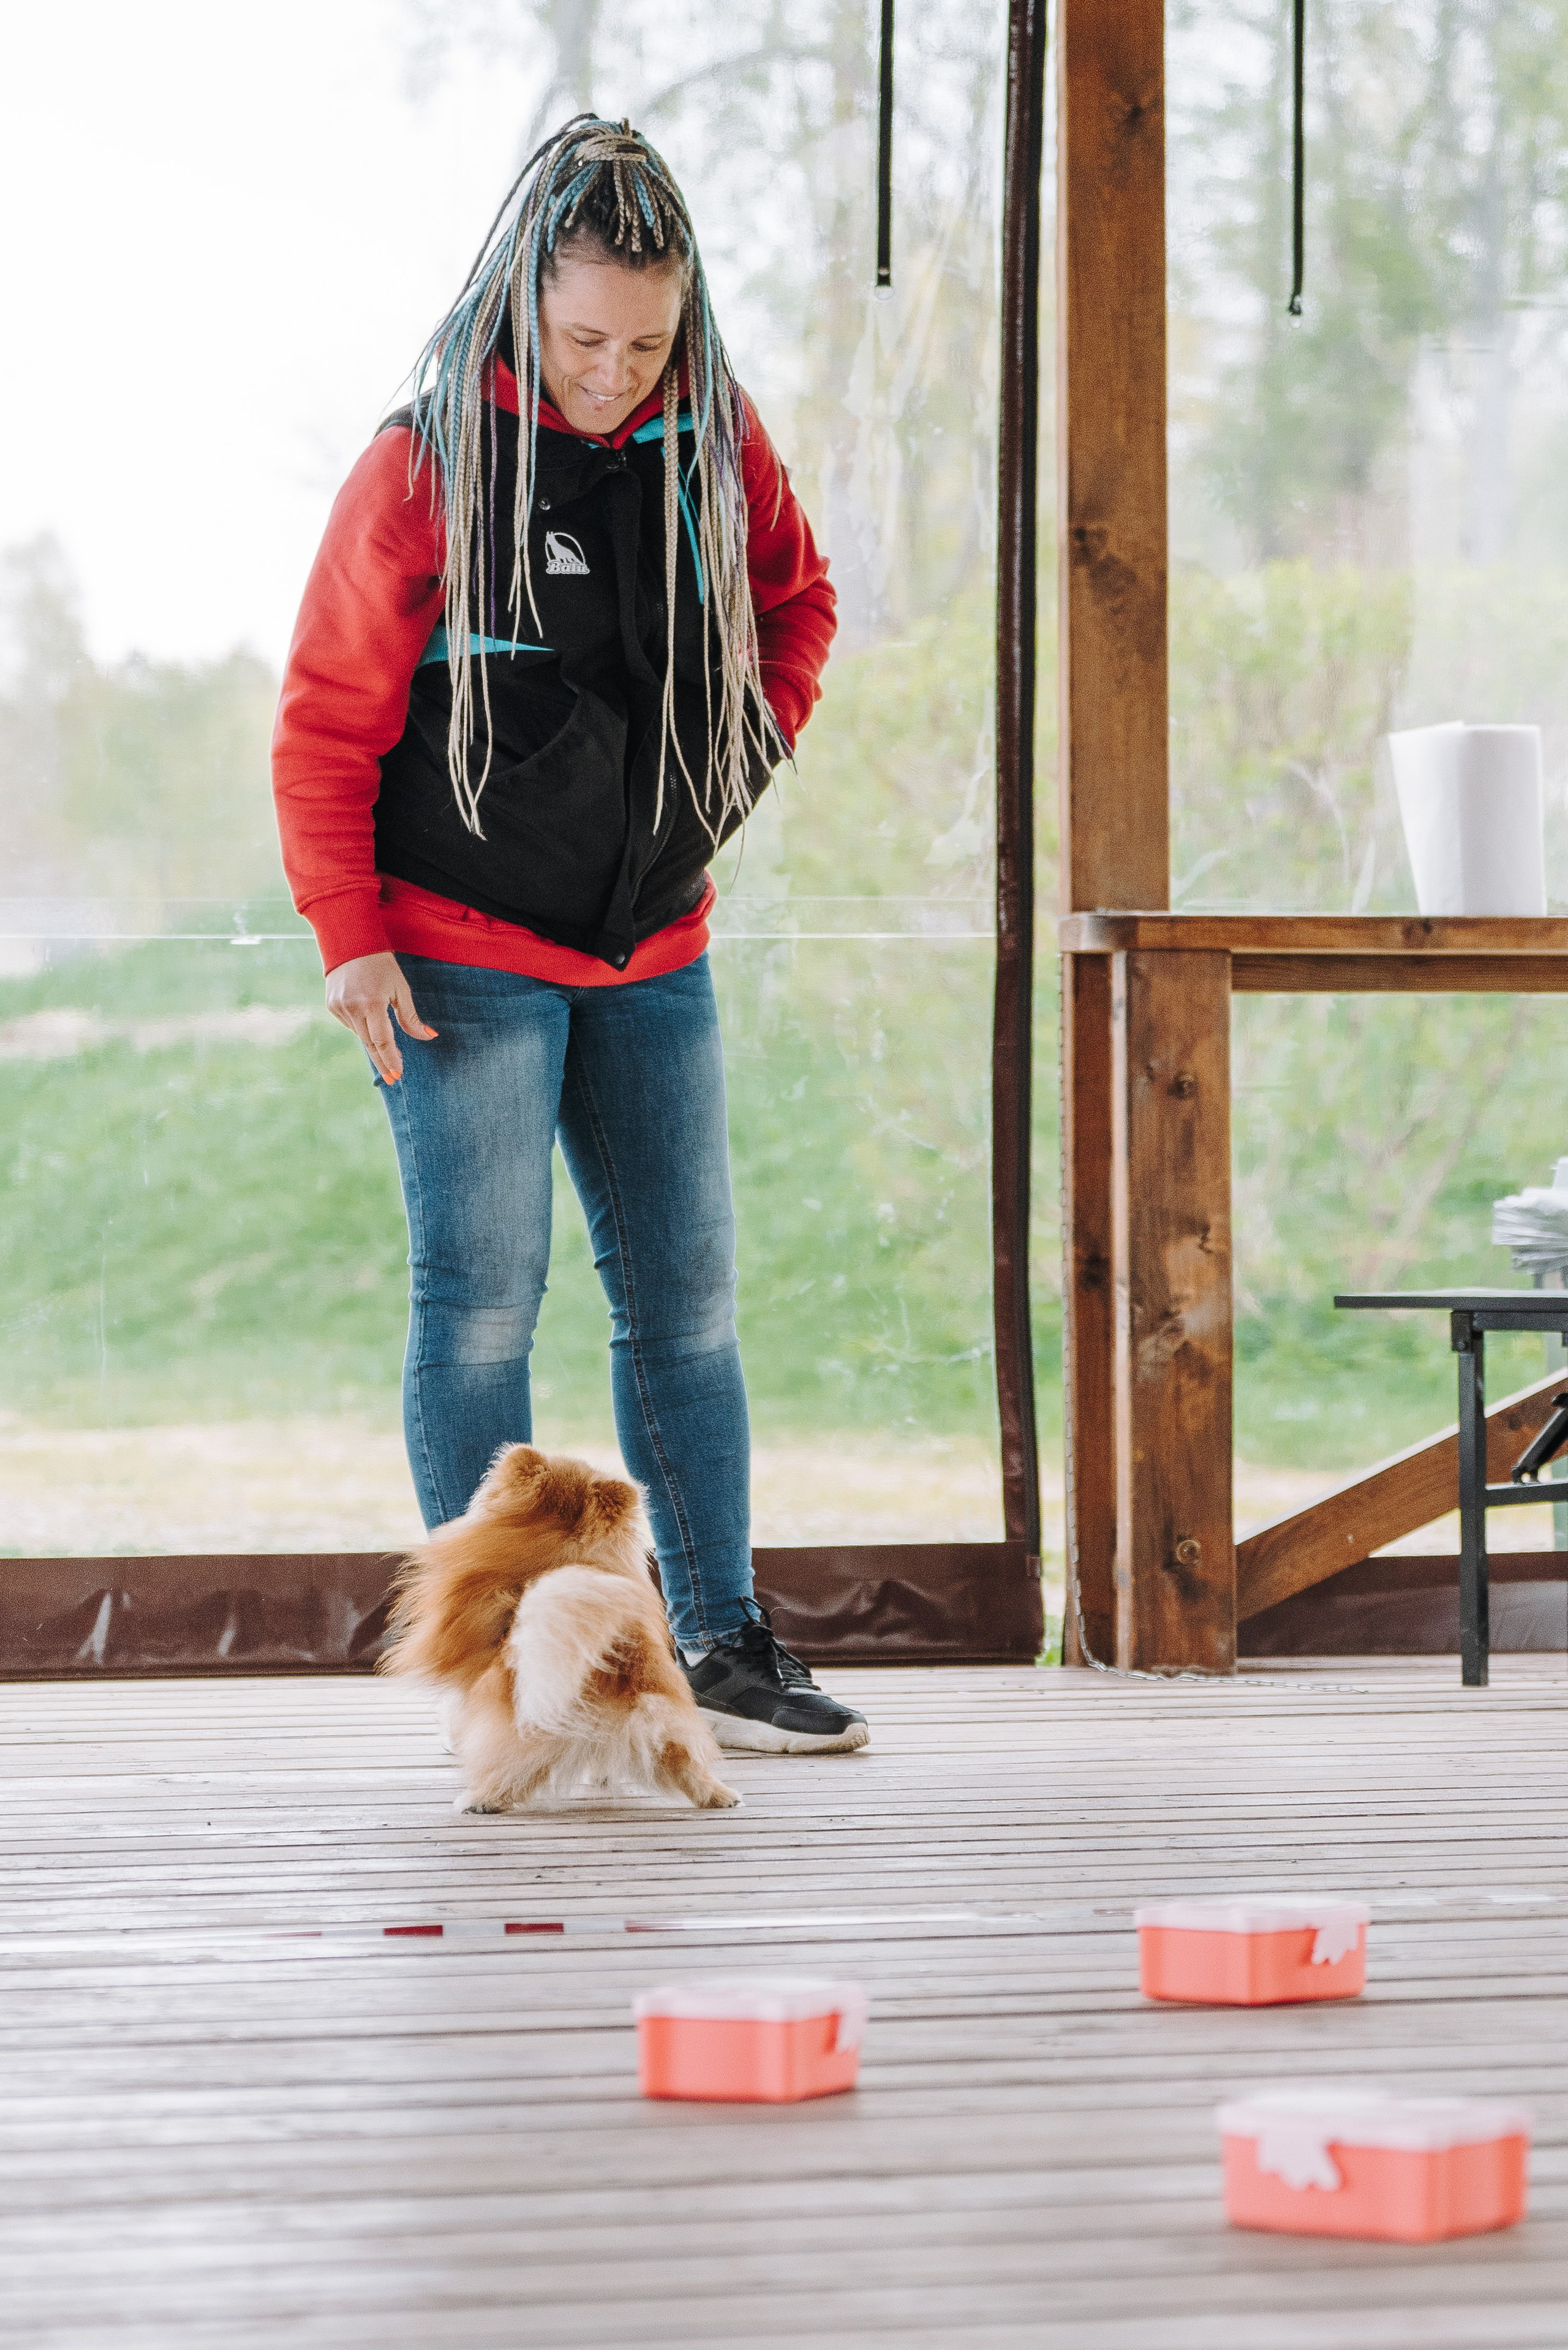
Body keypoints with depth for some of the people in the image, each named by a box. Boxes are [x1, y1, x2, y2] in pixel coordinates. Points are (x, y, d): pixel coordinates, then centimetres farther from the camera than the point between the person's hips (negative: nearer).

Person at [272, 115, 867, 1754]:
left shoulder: (715, 444, 1)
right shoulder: (427, 467, -12)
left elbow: (795, 600, 22)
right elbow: (325, 723, -8)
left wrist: (747, 757, 8)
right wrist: (349, 938, -13)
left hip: (651, 955, 5)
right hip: (462, 958, -5)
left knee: (686, 1298, 8)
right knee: (481, 1302, -4)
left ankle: (722, 1645, 16)